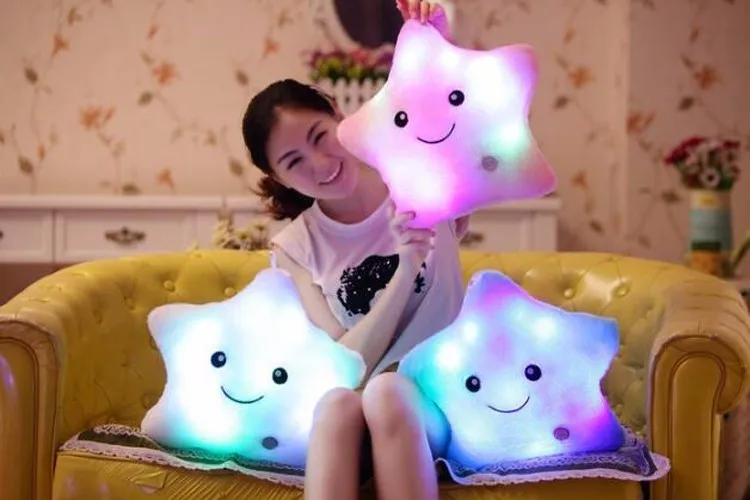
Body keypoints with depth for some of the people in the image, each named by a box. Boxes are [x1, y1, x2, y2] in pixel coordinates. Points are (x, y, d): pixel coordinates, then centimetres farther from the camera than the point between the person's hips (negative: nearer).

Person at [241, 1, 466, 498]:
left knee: (385, 392, -35)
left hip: (439, 397, -1)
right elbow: (348, 364, -10)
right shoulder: (295, 247, 0)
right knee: (339, 398, -34)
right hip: (352, 413, 1)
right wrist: (407, 267, -24)